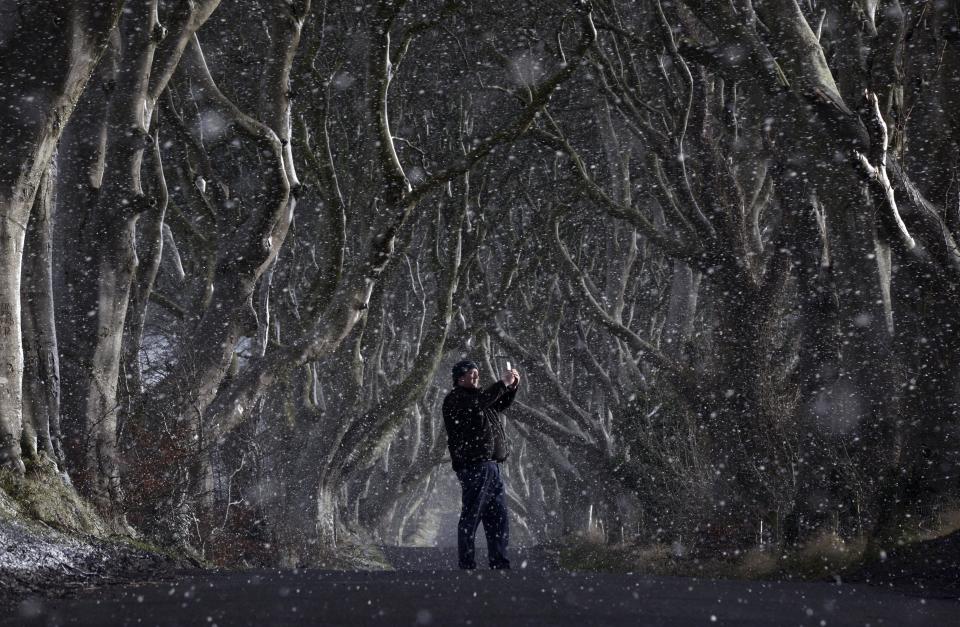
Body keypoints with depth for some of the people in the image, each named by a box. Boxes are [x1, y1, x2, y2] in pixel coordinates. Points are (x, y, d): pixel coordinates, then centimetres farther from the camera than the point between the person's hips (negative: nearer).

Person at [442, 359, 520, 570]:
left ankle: (499, 563, 16)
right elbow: (478, 404, -26)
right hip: (473, 467, -9)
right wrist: (503, 383, -22)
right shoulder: (455, 400, -7)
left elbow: (500, 404, 33)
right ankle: (466, 565, -5)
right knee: (470, 518, -7)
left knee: (498, 518, 11)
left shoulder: (476, 395, 21)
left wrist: (512, 387, 14)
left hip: (491, 465, 9)